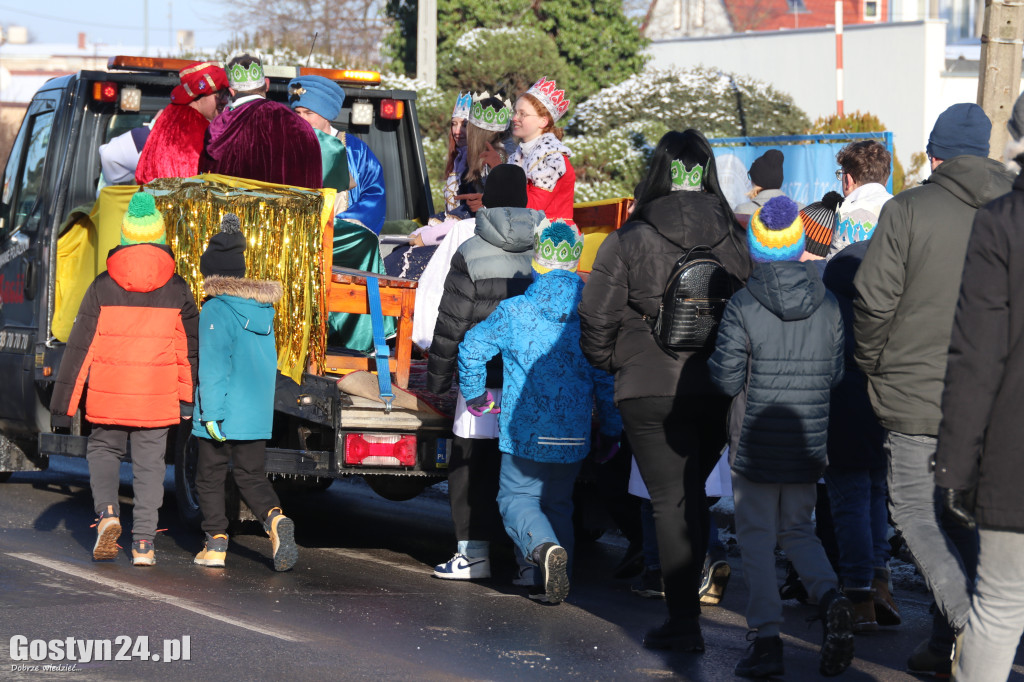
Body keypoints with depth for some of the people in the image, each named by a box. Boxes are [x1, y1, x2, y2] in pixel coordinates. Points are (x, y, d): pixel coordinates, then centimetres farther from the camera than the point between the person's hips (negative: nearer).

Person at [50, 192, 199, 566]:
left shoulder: (103, 286, -3)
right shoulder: (177, 290, 0)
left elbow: (80, 346, -2)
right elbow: (190, 348, 6)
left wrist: (63, 403, 2)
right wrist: (188, 399, 17)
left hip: (109, 395, 0)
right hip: (157, 397, 0)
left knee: (103, 449, 19)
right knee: (149, 465, 7)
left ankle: (106, 510, -5)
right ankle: (143, 542, 3)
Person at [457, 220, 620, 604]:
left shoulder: (515, 312, -7)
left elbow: (472, 349, -2)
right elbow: (607, 377, 1)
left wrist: (476, 395, 15)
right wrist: (610, 431, 12)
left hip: (526, 430, -3)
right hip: (574, 436, 3)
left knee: (517, 497, 6)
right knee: (558, 503, 18)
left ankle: (544, 546, -24)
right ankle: (558, 583, 14)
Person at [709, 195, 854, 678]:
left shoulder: (742, 308, -11)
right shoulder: (828, 307, 0)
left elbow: (726, 379, -12)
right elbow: (838, 375, 4)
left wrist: (713, 361, 9)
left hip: (756, 445, -3)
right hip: (808, 445, 3)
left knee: (757, 538, 6)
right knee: (798, 530, 18)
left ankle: (767, 638, 1)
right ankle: (829, 596, -9)